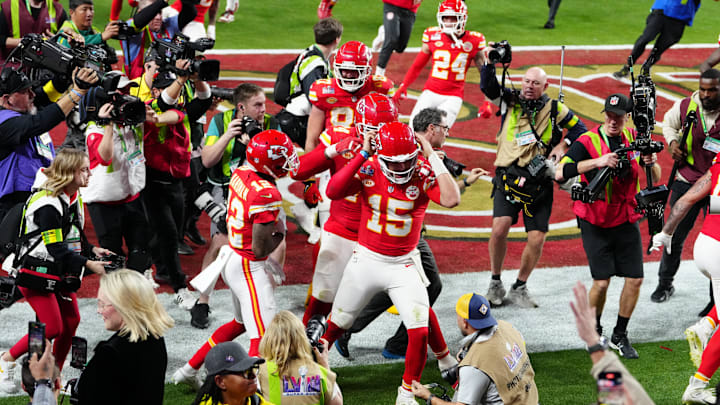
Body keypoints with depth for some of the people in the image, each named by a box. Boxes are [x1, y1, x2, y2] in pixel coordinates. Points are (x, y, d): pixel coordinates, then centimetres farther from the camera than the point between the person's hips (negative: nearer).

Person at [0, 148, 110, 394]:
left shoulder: (74, 198, 6)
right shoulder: (48, 203, -25)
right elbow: (57, 249, -28)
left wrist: (93, 250, 0)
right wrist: (88, 265, -31)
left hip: (61, 273, 9)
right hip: (37, 274, -9)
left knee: (71, 322, 6)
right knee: (52, 328, -10)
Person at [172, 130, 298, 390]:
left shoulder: (240, 174, -1)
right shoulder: (267, 196, -27)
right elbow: (259, 249, -23)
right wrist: (280, 234, -4)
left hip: (232, 259, 9)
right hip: (249, 268, -9)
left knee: (241, 323, 28)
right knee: (262, 338, -8)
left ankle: (189, 371, 36)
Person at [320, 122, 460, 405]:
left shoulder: (424, 174, -14)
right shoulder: (368, 170, -13)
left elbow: (451, 199, -32)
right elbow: (333, 192, -29)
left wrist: (433, 158, -30)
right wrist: (363, 155, -31)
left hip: (403, 265, -1)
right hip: (366, 259, 1)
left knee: (420, 333, -10)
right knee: (336, 325, 14)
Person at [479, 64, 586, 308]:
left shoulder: (555, 110, 8)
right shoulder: (509, 101, 8)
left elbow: (579, 129, 14)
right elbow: (487, 86, -4)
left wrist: (563, 144, -2)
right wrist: (489, 62, -18)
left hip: (540, 182, 1)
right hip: (509, 177, -1)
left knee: (537, 239, -4)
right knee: (500, 227, -21)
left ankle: (520, 288, 18)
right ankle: (495, 283, -1)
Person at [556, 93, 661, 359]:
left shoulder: (634, 139, 1)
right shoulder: (587, 142, -13)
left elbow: (655, 178, 4)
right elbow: (560, 173, -28)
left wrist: (651, 163, -19)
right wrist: (598, 161, -35)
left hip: (626, 221, 4)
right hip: (595, 223, -4)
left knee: (635, 279, -2)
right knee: (601, 282, -9)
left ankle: (620, 335, 15)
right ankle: (593, 333, 15)